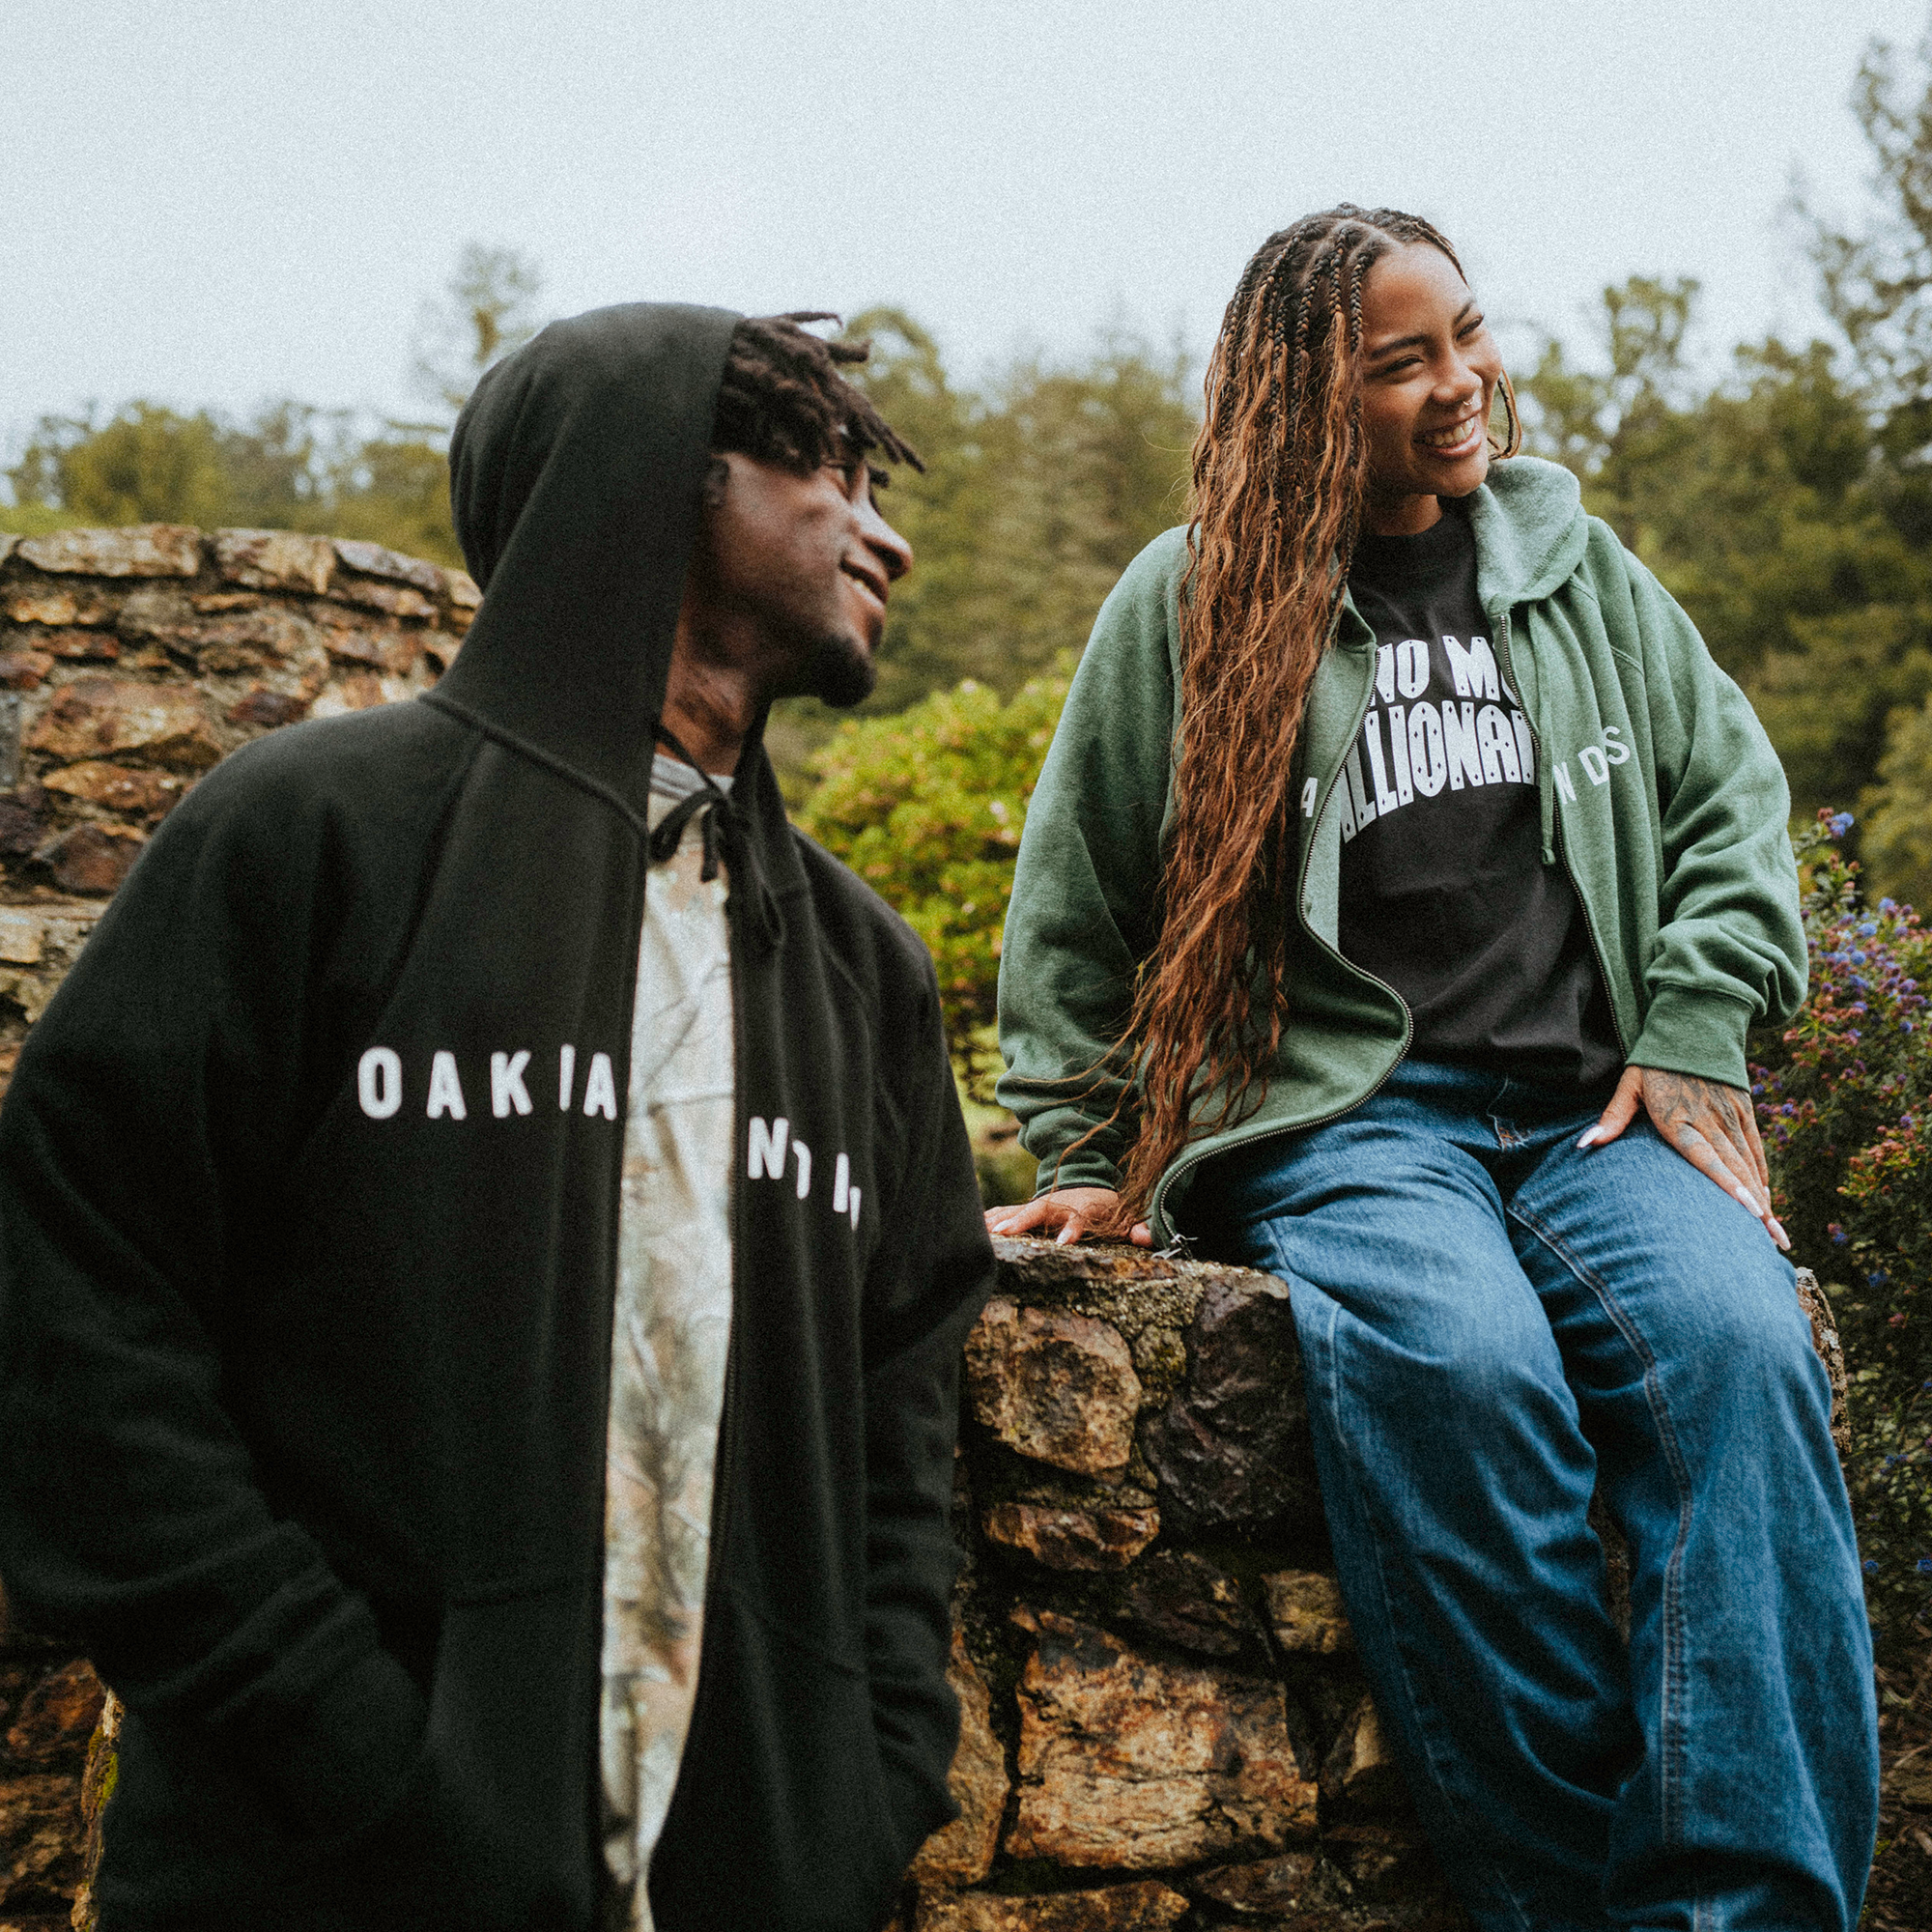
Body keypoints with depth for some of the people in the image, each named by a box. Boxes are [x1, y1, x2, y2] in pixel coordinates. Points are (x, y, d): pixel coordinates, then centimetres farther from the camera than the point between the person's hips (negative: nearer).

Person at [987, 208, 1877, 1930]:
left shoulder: (1571, 561, 19)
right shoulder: (1189, 601, 9)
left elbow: (1731, 792, 19)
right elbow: (1073, 912, 15)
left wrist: (1695, 1032, 3)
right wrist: (1091, 1160, 9)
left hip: (1591, 1107, 3)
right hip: (1337, 1116, -2)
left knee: (1739, 1345, -31)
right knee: (1457, 1365, -36)